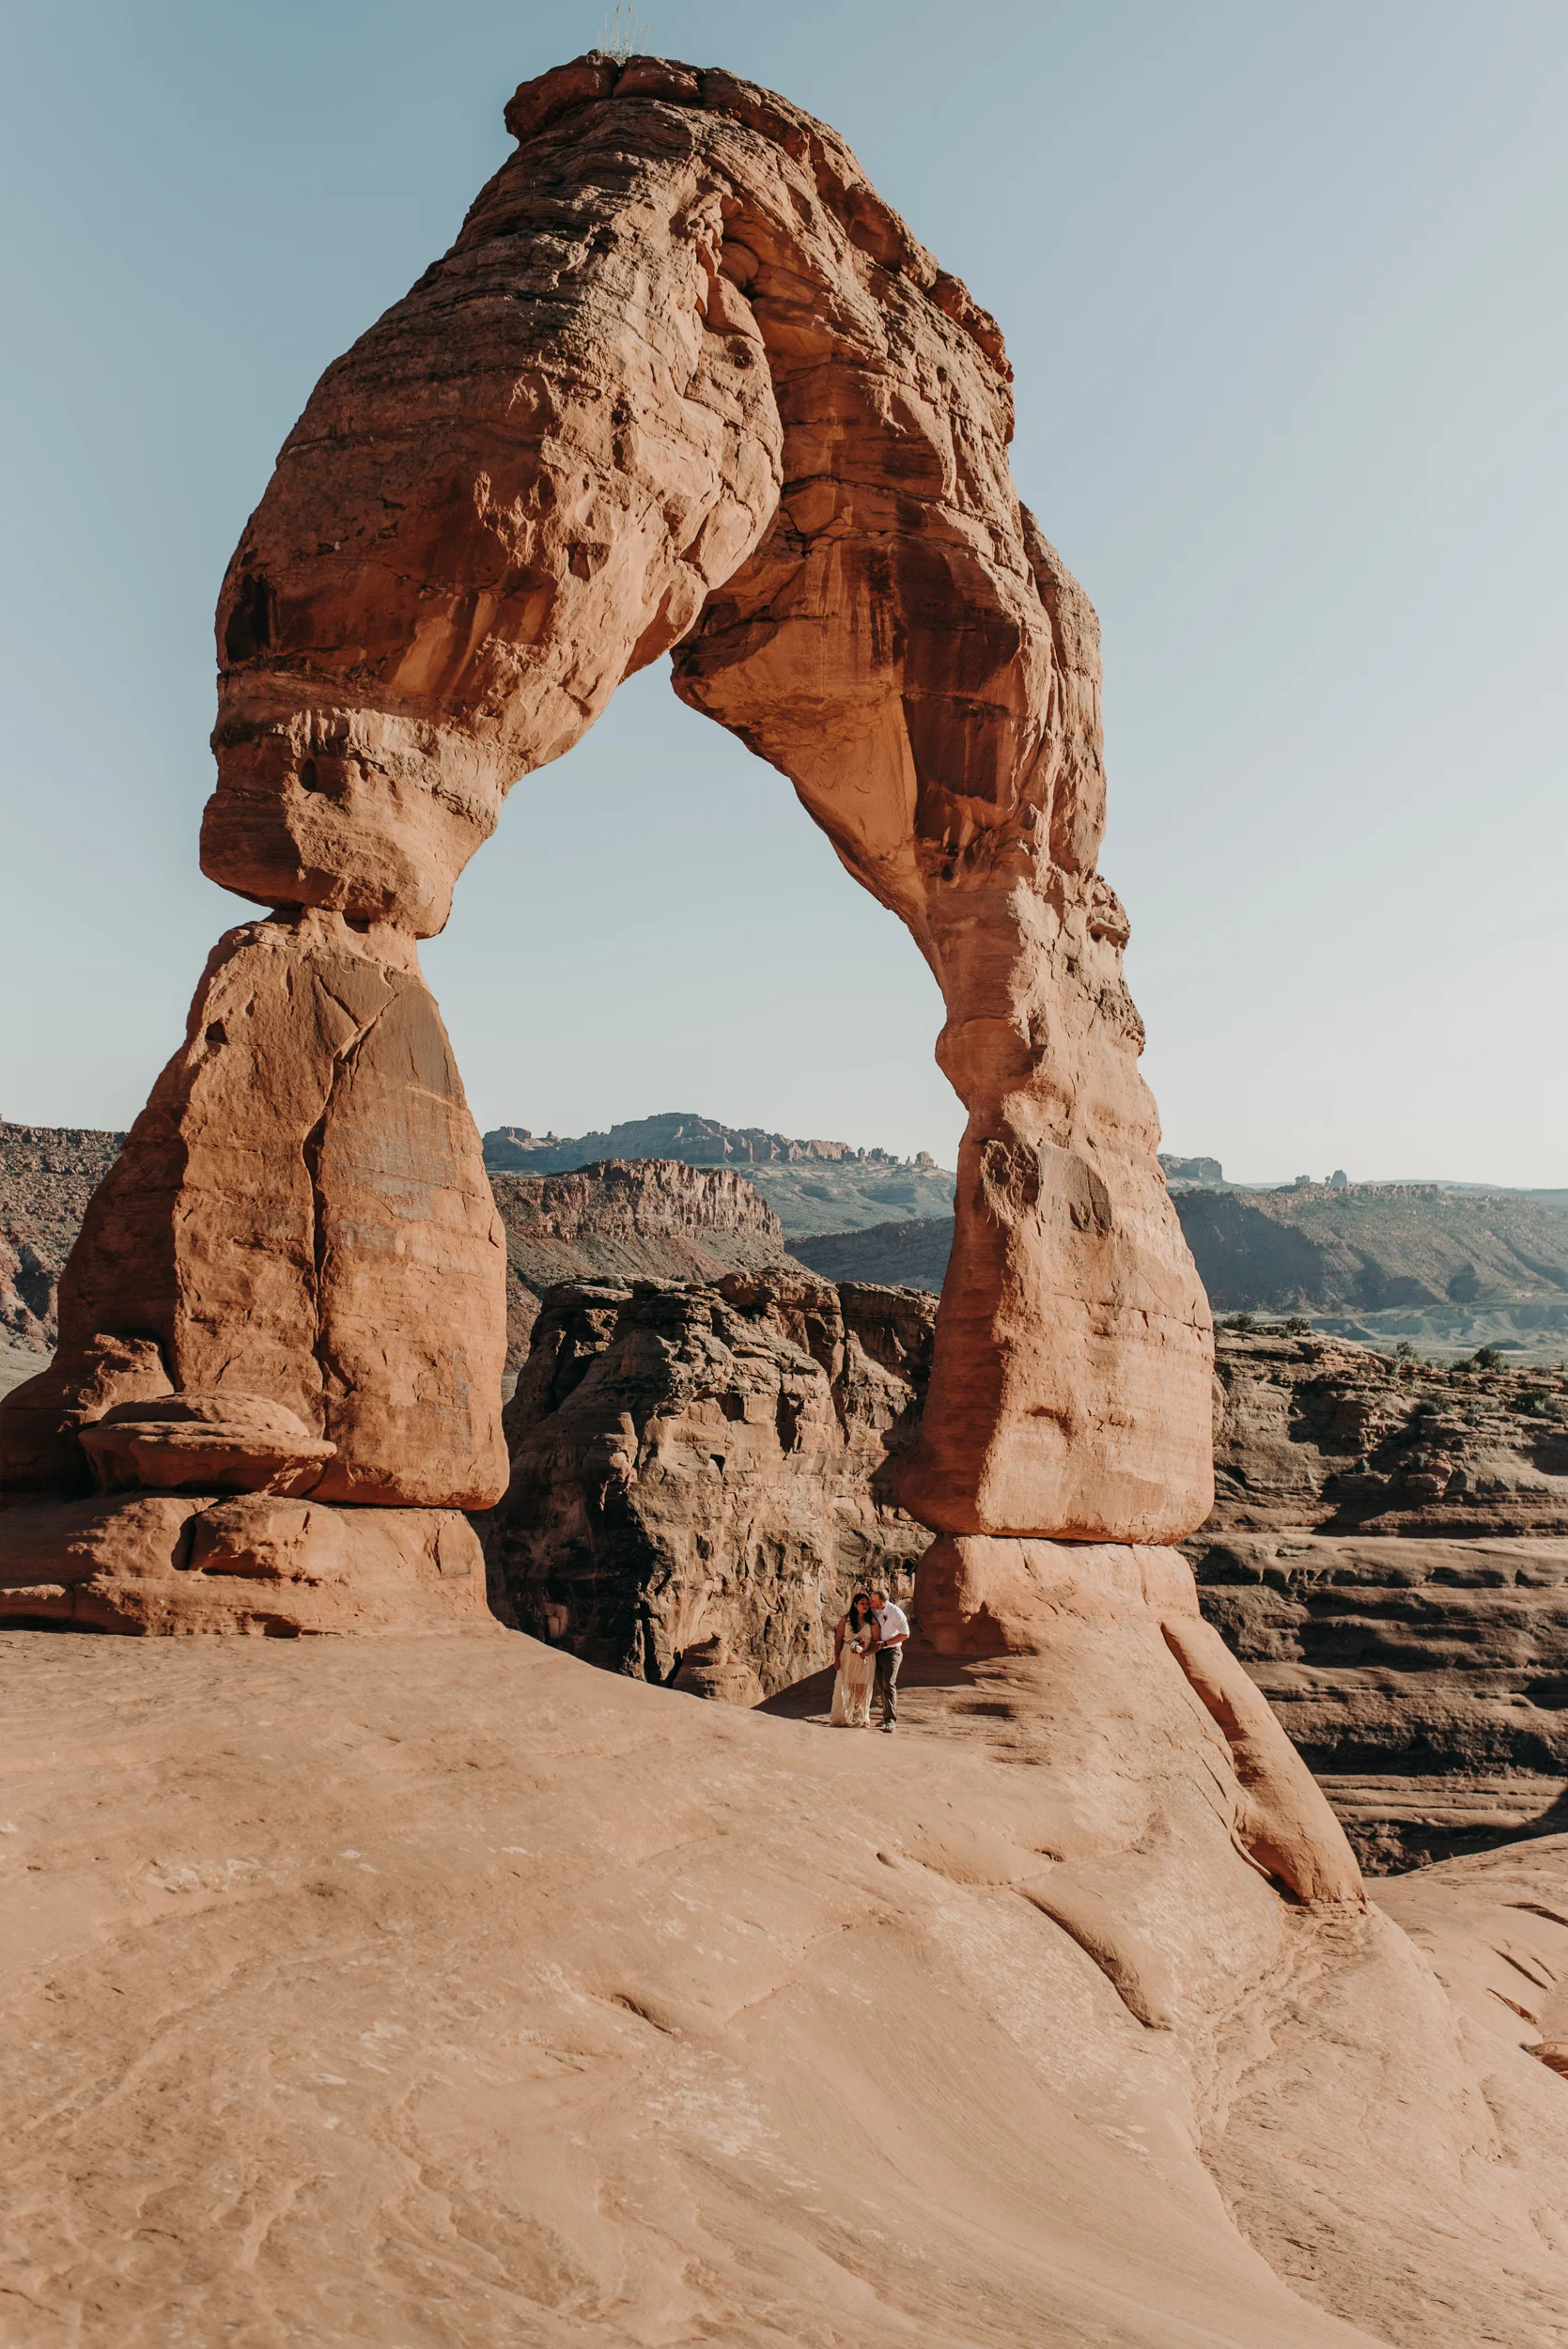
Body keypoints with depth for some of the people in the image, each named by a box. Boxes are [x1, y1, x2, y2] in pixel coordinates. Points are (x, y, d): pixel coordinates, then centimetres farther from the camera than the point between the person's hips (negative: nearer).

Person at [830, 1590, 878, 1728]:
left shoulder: (872, 1623, 2)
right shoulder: (845, 1620, 2)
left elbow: (876, 1642, -1)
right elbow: (838, 1640, 2)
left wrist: (867, 1653, -18)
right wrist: (836, 1659, -4)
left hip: (865, 1660, 0)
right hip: (847, 1659, 0)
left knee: (862, 1689, 2)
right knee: (845, 1688, 0)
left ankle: (861, 1719, 12)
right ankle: (844, 1718, 8)